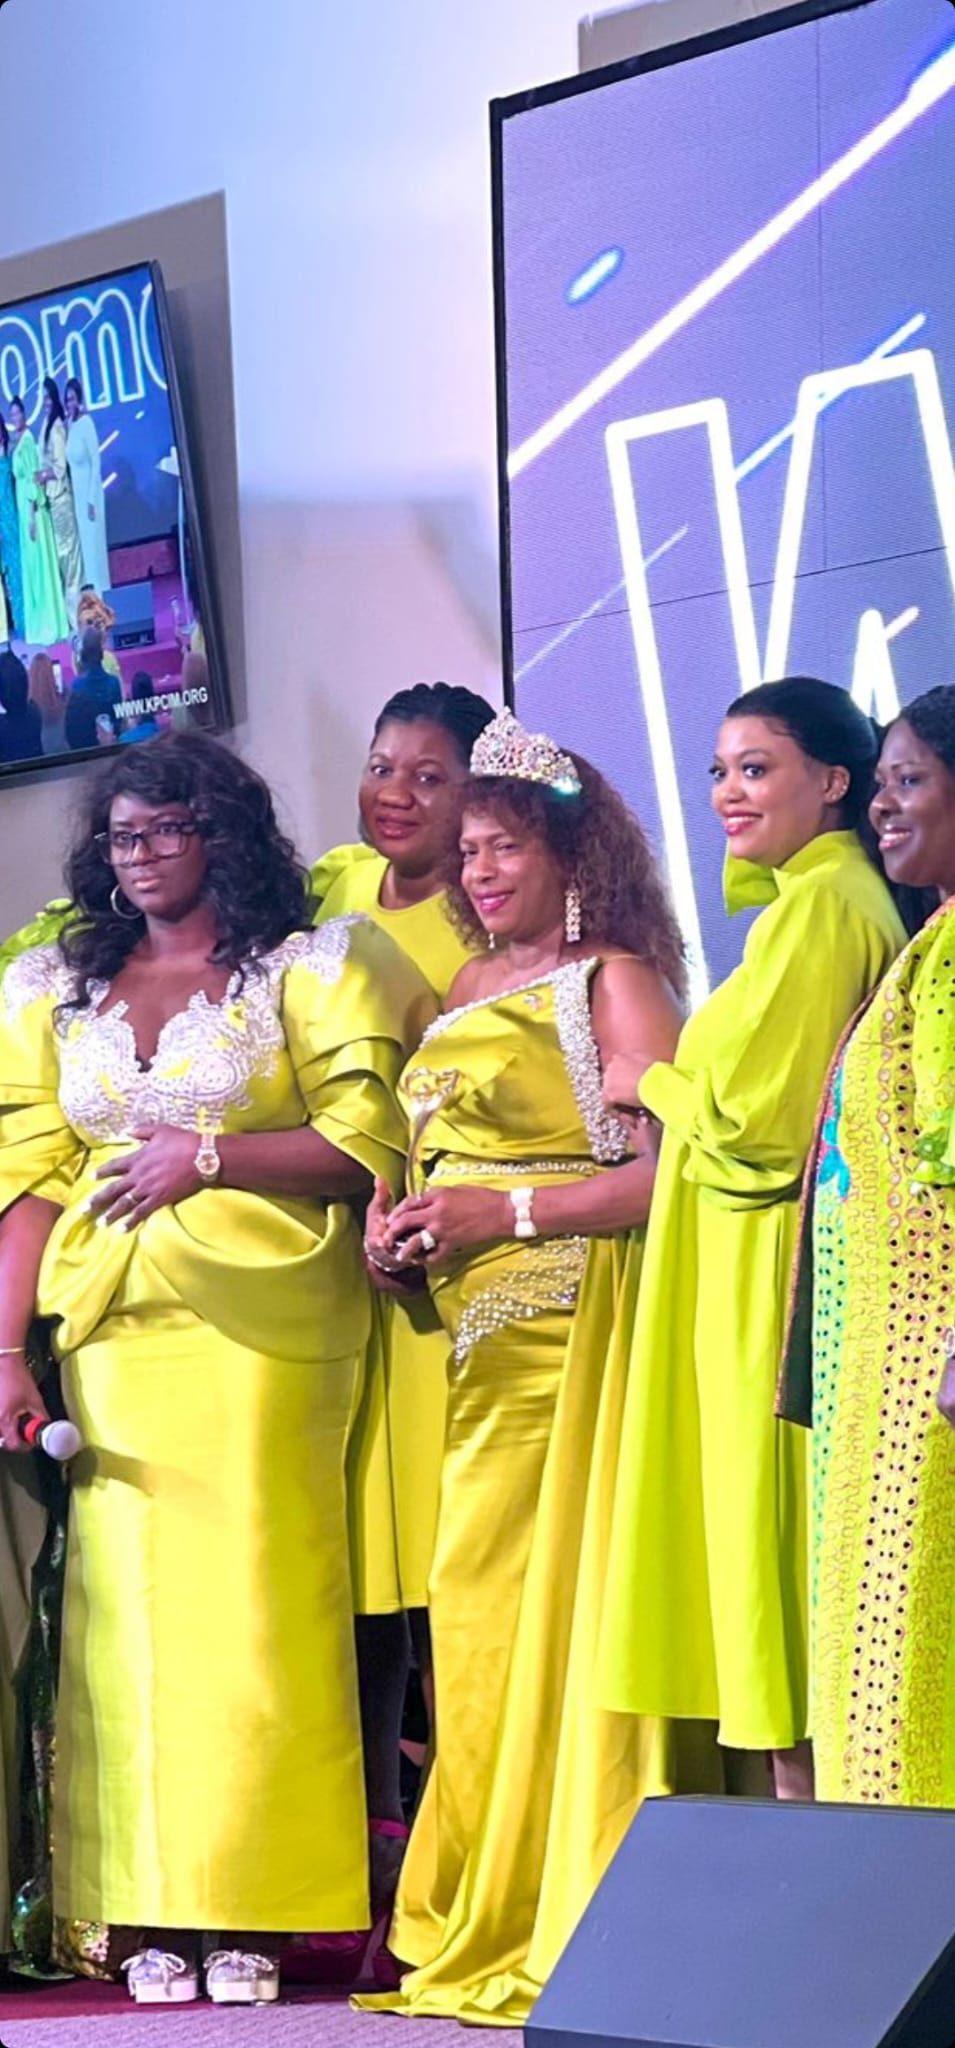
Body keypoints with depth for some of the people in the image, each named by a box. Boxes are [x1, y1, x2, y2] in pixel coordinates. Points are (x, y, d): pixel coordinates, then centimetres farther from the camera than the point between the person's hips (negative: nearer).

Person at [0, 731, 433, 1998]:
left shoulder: (306, 971, 4)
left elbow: (365, 1144, -4)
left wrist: (203, 1155, -13)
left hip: (260, 1328, -3)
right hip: (115, 1329, 4)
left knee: (252, 1598, -6)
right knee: (127, 1600, 0)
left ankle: (251, 1909, -2)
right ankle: (143, 1909, 3)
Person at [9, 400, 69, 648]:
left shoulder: (28, 441, -12)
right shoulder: (16, 443, 14)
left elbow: (33, 478, -16)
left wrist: (33, 513, -20)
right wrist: (25, 514, 15)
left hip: (32, 508, -9)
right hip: (21, 508, 9)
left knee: (40, 562, -5)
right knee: (30, 565, 10)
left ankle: (49, 626, -3)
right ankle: (38, 627, 14)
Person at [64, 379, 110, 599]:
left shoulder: (86, 423, -13)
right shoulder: (68, 425, 6)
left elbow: (96, 462, -15)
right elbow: (68, 463, 12)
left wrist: (92, 498, -17)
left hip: (89, 492, -7)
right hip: (75, 494, 7)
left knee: (93, 541, -2)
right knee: (82, 543, 10)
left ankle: (98, 594, 3)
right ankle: (88, 589, 14)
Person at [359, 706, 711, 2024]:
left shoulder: (614, 979, -4)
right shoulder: (468, 987, 19)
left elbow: (669, 1165, -13)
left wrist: (505, 1213, -16)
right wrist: (400, 1227, 5)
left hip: (577, 1323, -7)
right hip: (475, 1336, 7)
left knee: (559, 1603, -8)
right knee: (474, 1612, 4)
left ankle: (575, 1915, -3)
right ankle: (485, 1919, 9)